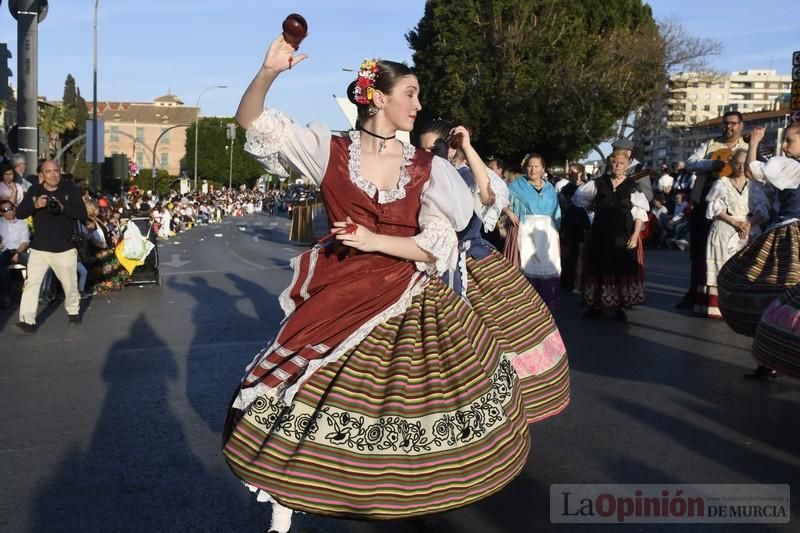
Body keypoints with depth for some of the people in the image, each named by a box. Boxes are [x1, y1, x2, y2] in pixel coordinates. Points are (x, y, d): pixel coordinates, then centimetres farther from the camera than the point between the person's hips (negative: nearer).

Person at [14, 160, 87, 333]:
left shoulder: (71, 189, -5)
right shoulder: (34, 190, 0)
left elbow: (82, 214, -13)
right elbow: (19, 214, -6)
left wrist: (63, 207, -29)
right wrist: (35, 205, -25)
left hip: (65, 249, -1)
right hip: (39, 249, 1)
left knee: (70, 285, 11)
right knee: (31, 283, -7)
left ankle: (74, 311, 35)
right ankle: (27, 321, -3)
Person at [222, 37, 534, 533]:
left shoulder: (425, 167, 0)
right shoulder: (330, 149, -4)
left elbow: (439, 246, -5)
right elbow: (252, 120, -6)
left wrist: (374, 240, -17)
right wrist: (268, 72, -24)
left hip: (411, 303, 2)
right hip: (342, 299, -2)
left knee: (408, 400, 13)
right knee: (306, 396, 1)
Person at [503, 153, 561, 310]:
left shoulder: (550, 188, 13)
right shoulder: (517, 185, 3)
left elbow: (556, 215, 14)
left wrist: (556, 233, 9)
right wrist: (509, 213, -11)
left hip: (546, 233, 3)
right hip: (524, 232, -3)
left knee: (547, 268, 1)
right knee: (525, 267, -7)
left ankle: (546, 306, 11)